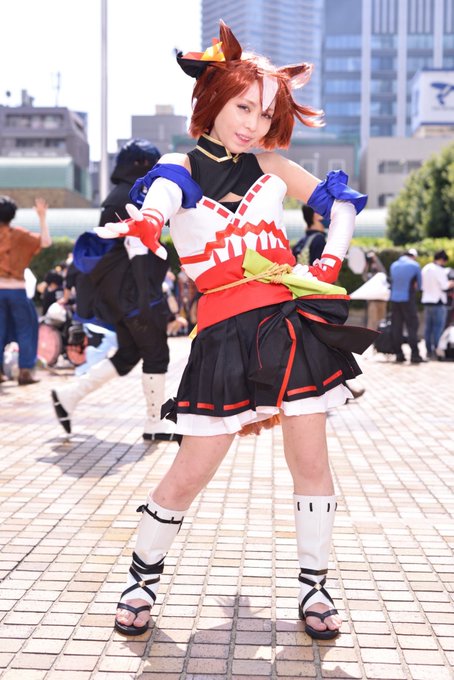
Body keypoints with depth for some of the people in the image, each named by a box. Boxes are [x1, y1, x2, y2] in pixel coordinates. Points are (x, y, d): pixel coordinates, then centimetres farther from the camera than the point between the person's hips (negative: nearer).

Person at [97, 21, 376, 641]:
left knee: (310, 461, 5)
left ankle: (314, 587, 22)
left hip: (294, 320, 3)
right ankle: (143, 578, 23)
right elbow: (154, 207, -25)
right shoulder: (180, 170, 0)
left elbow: (340, 200, 21)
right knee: (190, 474, 0)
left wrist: (330, 264, 7)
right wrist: (139, 229, -49)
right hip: (225, 333, -3)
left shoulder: (269, 166, 9)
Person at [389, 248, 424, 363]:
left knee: (396, 327, 6)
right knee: (412, 327, -2)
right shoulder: (415, 266, -4)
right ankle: (415, 355, -6)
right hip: (408, 300, -5)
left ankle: (398, 354, 7)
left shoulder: (393, 265, 10)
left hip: (394, 299, 5)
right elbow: (419, 285, 4)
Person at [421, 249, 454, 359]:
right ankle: (436, 351, -8)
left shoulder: (425, 268, 13)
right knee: (438, 327, -5)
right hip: (438, 302, -8)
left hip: (426, 301, 8)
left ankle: (429, 351, 13)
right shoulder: (440, 270, -13)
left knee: (428, 327, 10)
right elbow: (445, 286, -15)